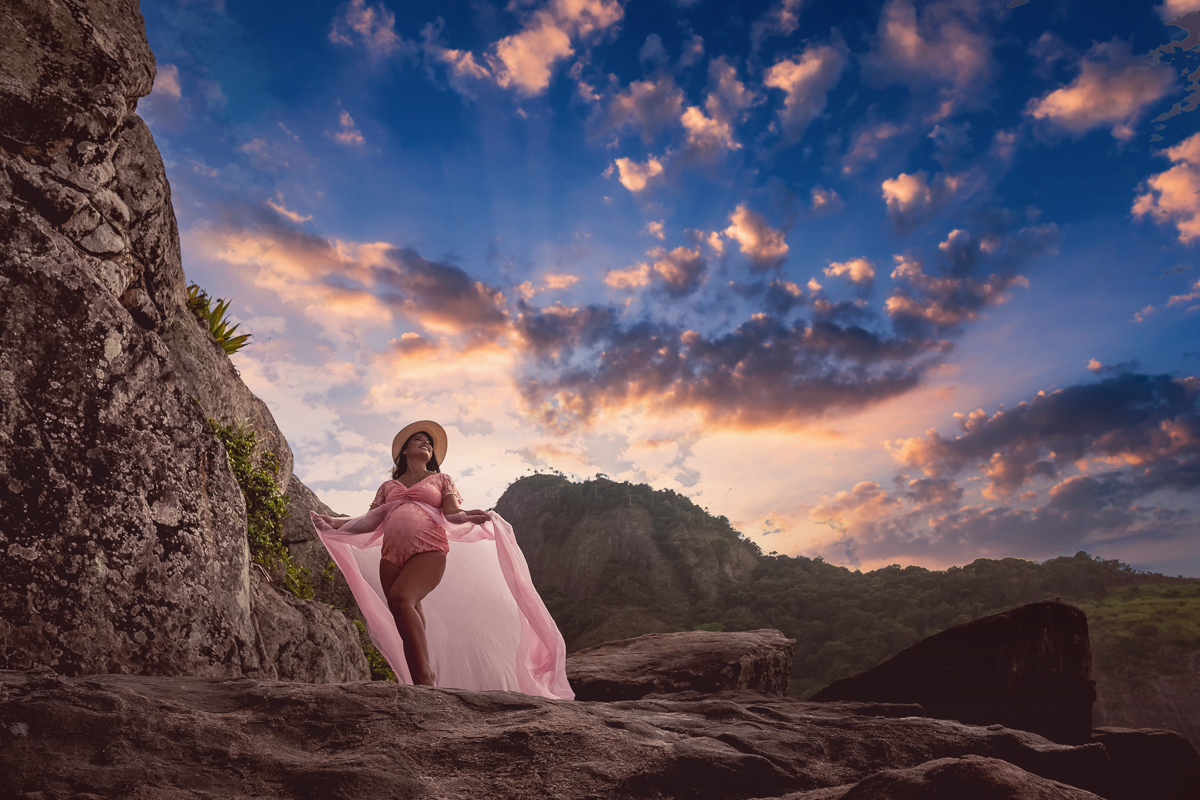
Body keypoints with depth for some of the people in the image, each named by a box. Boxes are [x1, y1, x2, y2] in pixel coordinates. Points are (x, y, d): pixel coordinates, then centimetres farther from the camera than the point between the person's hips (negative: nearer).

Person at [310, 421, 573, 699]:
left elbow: (451, 514, 8)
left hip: (428, 548, -3)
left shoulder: (441, 479, 22)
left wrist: (469, 516, -14)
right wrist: (335, 523, 9)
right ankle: (421, 686, -5)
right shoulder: (388, 487, 28)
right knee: (411, 623, -6)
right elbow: (370, 522, 22)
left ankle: (426, 675, -29)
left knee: (400, 599, -29)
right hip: (392, 552, 3)